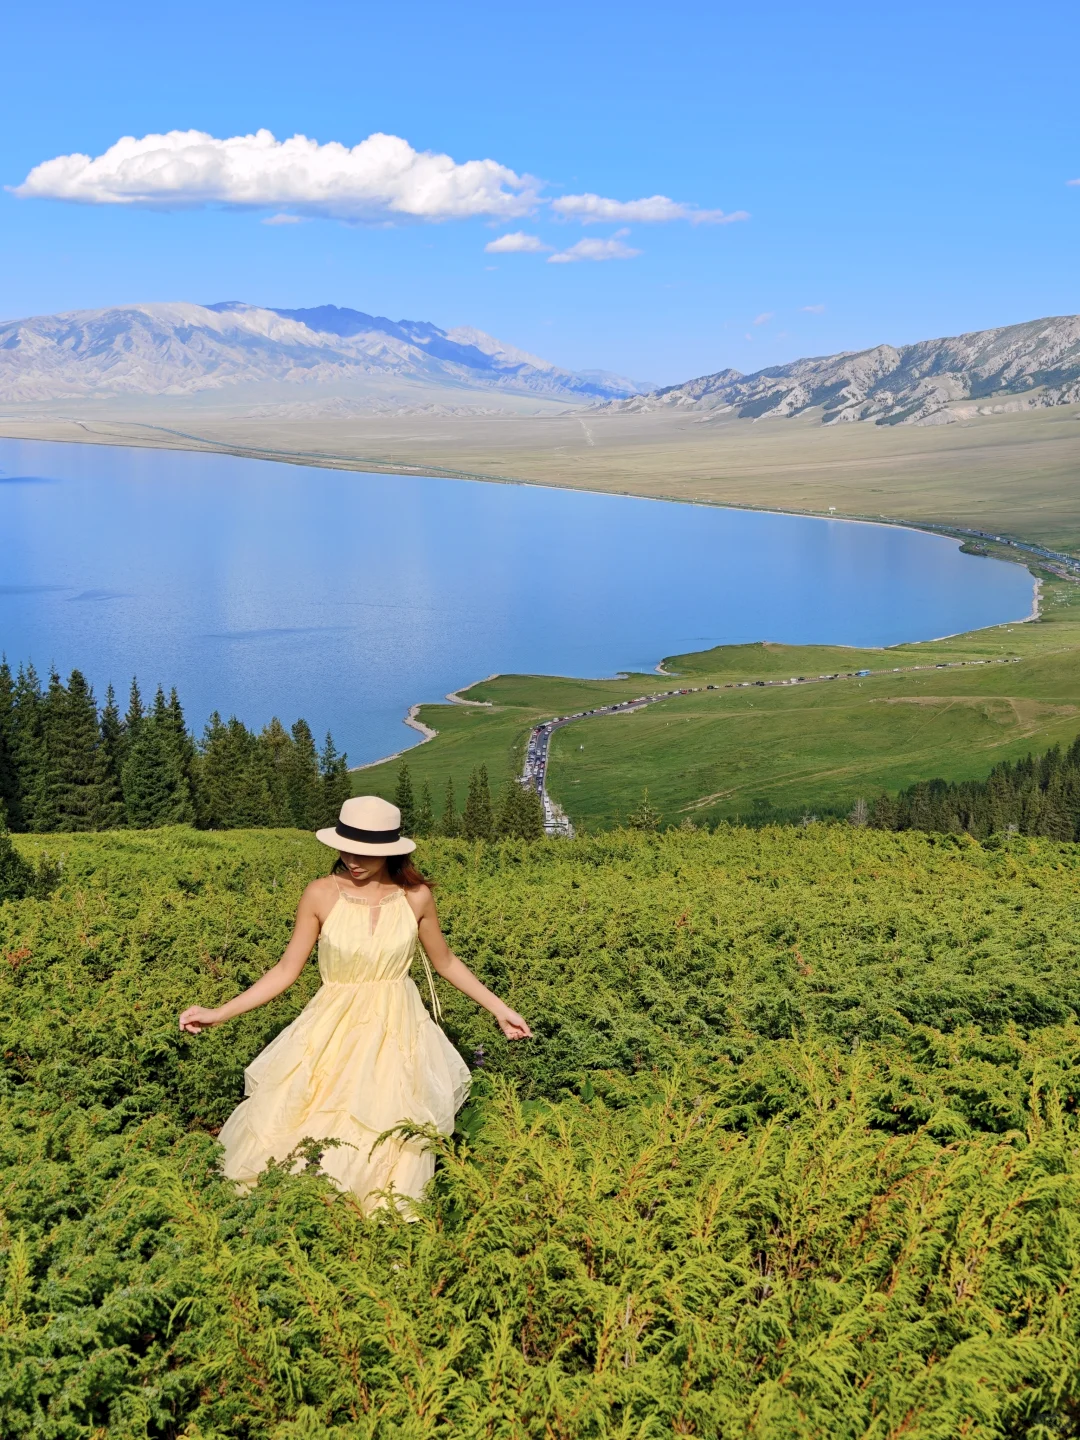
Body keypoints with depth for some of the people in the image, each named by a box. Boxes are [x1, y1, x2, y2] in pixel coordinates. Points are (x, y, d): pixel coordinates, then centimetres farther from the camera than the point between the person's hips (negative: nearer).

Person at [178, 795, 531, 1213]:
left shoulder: (416, 896, -6)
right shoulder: (320, 895, -9)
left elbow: (445, 961, 10)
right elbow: (286, 970, -2)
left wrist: (498, 1008, 9)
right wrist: (218, 1014, -9)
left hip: (397, 1032, 0)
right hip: (333, 1031, 0)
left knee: (389, 1153, -1)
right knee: (308, 1141, -3)